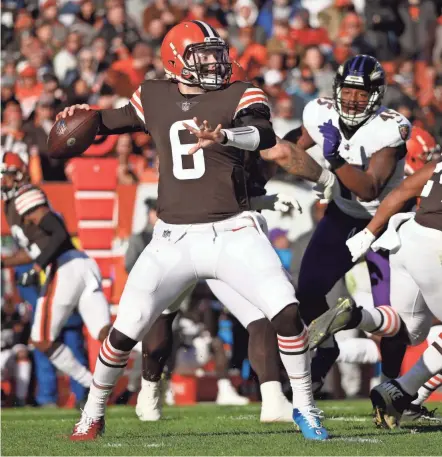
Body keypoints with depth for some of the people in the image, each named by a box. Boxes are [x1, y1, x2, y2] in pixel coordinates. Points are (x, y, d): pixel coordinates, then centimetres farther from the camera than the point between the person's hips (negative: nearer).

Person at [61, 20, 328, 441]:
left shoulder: (237, 95, -2)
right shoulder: (154, 97, 7)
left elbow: (264, 135, -23)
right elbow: (117, 120, 29)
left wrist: (224, 134, -43)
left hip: (232, 233, -2)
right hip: (174, 239, 2)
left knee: (286, 310, -17)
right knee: (126, 330, -2)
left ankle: (304, 407, 2)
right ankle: (92, 415, 20)